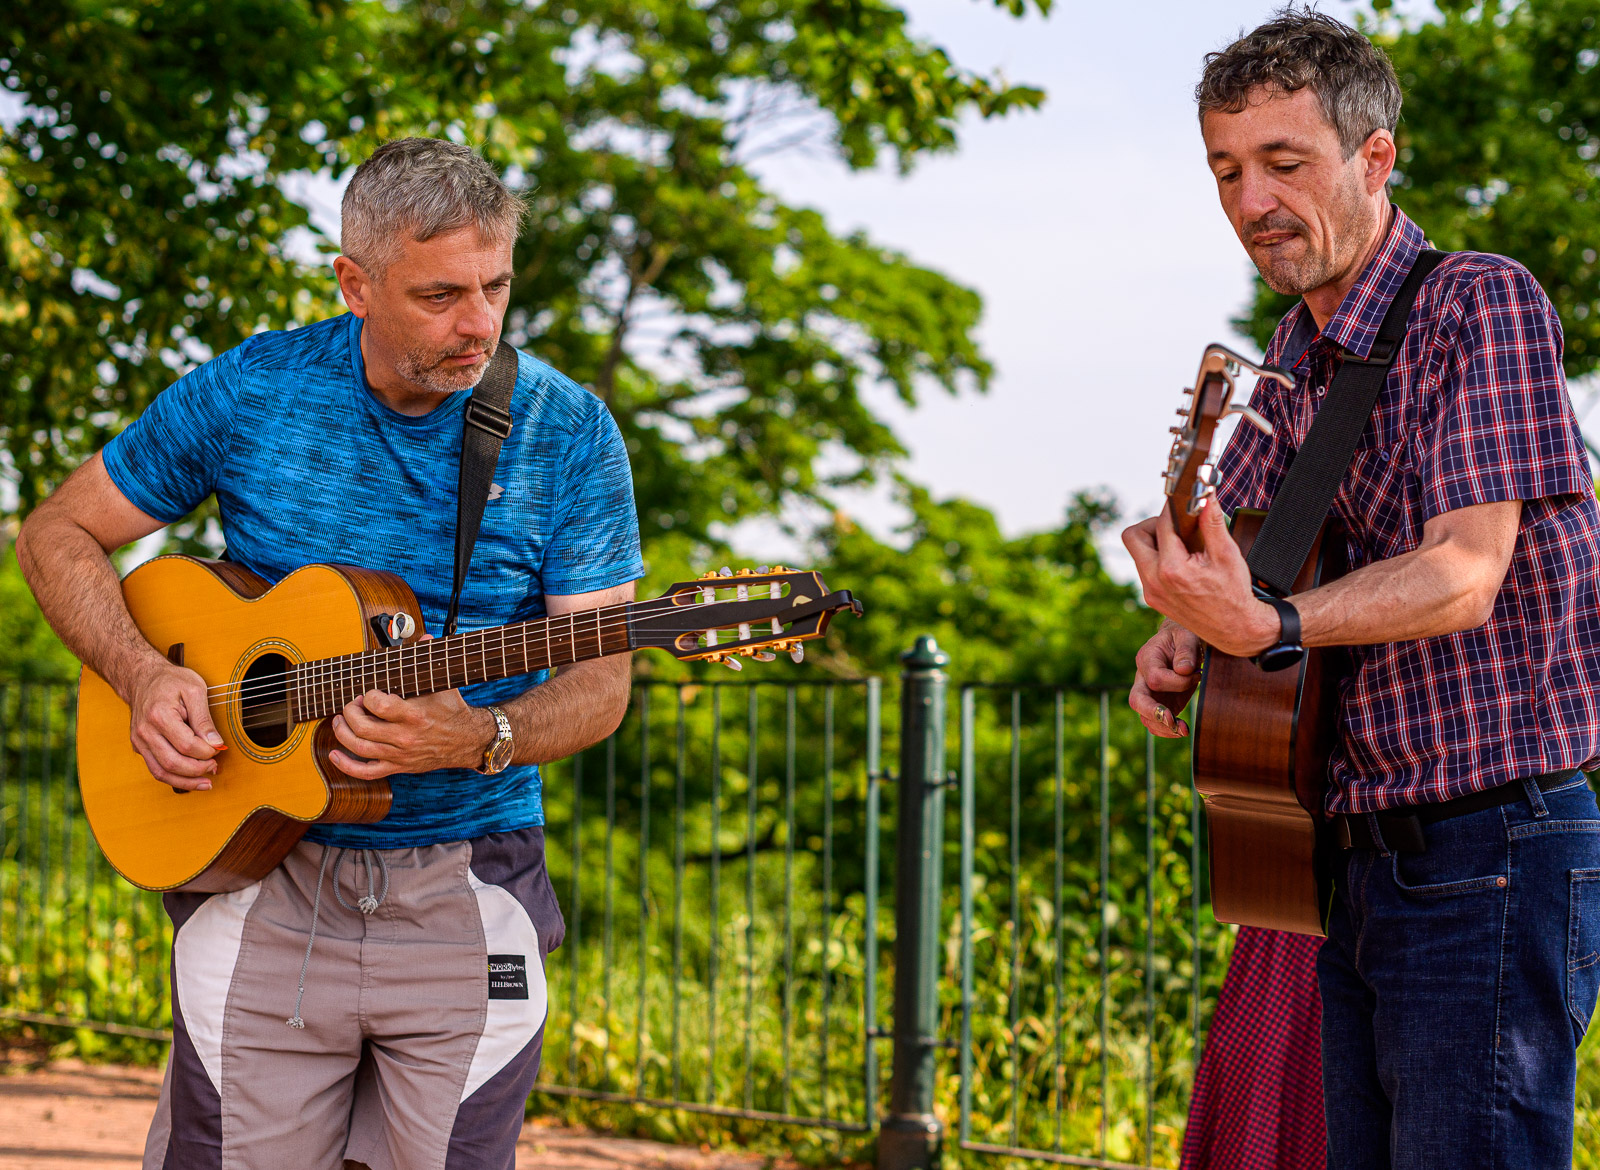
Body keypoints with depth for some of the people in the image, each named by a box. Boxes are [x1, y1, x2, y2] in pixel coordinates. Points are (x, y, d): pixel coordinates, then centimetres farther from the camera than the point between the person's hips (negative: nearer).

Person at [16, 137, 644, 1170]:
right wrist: (143, 676, -9)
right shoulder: (249, 393, -3)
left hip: (468, 894, 0)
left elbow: (600, 678, -4)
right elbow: (57, 536, 8)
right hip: (260, 877, 0)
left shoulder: (566, 433, -4)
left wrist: (480, 739, -24)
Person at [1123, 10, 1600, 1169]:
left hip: (1493, 856, -8)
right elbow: (1233, 540, 23)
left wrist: (1266, 628, -36)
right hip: (1362, 852, 8)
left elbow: (1464, 575, -21)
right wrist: (1183, 640, 0)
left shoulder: (1482, 304, -11)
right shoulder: (1300, 355, 14)